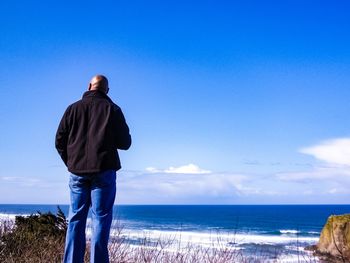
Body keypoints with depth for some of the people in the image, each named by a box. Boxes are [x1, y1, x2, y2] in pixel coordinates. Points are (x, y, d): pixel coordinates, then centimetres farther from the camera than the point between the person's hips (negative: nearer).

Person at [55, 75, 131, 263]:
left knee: (76, 219, 9)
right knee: (101, 218, -1)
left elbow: (60, 141, 7)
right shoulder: (112, 109, 2)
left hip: (77, 171, 3)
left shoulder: (73, 108, 9)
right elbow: (125, 143, 1)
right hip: (104, 170, -2)